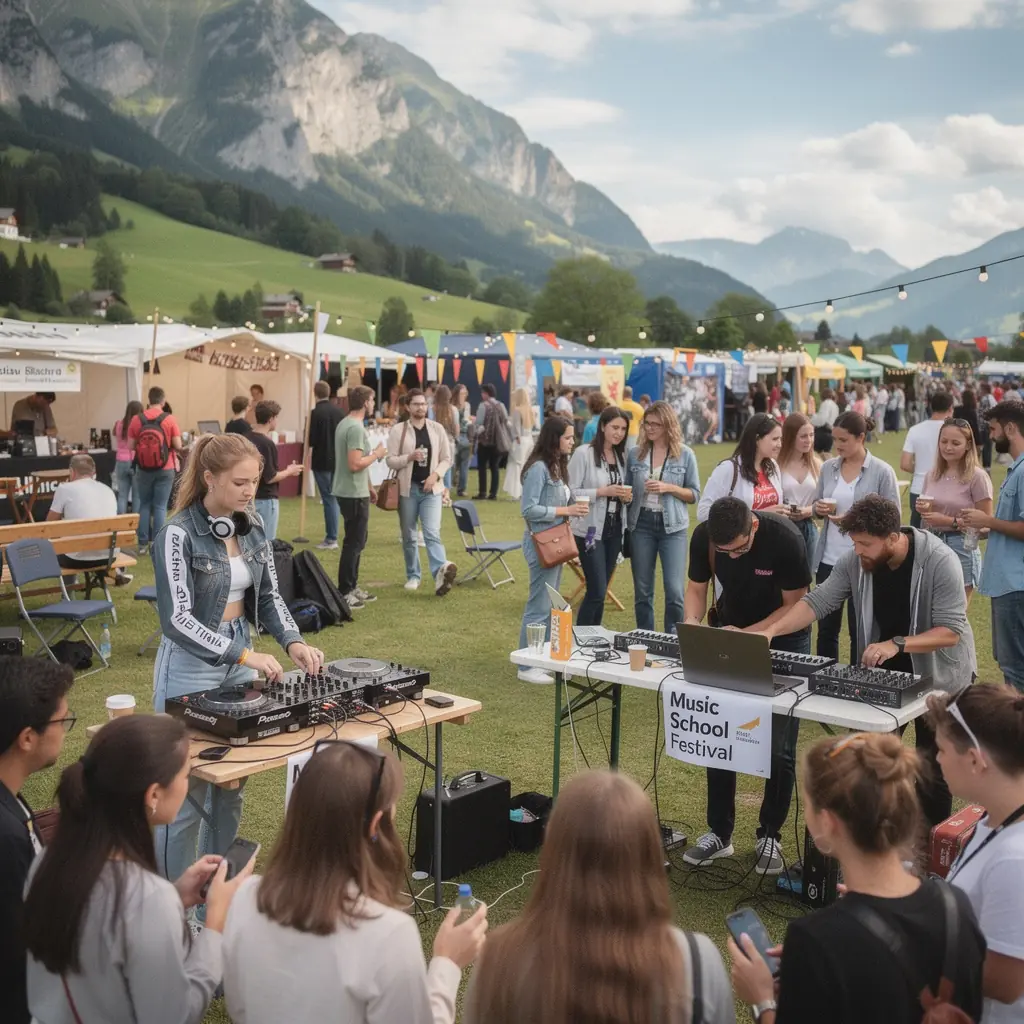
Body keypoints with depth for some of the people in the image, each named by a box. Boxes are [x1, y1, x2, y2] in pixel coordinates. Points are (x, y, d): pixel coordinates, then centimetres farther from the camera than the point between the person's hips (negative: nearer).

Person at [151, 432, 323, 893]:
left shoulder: (253, 526, 2)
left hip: (240, 658, 7)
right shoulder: (178, 534, -19)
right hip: (191, 667, -7)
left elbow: (269, 595, 7)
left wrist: (292, 641, -11)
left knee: (232, 784, 15)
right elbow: (177, 619, -24)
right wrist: (246, 655, -31)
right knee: (186, 789, 0)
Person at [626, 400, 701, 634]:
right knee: (642, 591, 8)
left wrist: (669, 488, -13)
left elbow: (694, 495, 1)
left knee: (674, 590, -6)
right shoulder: (635, 454, 4)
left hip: (673, 527, -2)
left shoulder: (685, 454, -1)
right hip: (641, 525, 2)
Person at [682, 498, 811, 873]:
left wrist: (747, 634, -29)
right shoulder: (703, 537, -19)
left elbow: (795, 605, -20)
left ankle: (770, 836, 14)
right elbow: (697, 589, -4)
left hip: (783, 637, -3)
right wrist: (692, 625, -23)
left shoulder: (785, 539, -29)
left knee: (778, 748, -2)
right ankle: (719, 832, 14)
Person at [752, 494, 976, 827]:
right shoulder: (855, 561, -13)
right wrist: (771, 631, -27)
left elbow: (951, 630, -27)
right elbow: (817, 602, -13)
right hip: (884, 674, 4)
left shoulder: (940, 562, -26)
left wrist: (897, 644, -40)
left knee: (933, 772, 7)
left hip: (939, 678, -4)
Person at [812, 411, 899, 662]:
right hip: (828, 559, 4)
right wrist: (819, 508, -8)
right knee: (826, 627, 12)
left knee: (860, 629, 8)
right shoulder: (828, 467, 5)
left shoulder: (882, 472, -8)